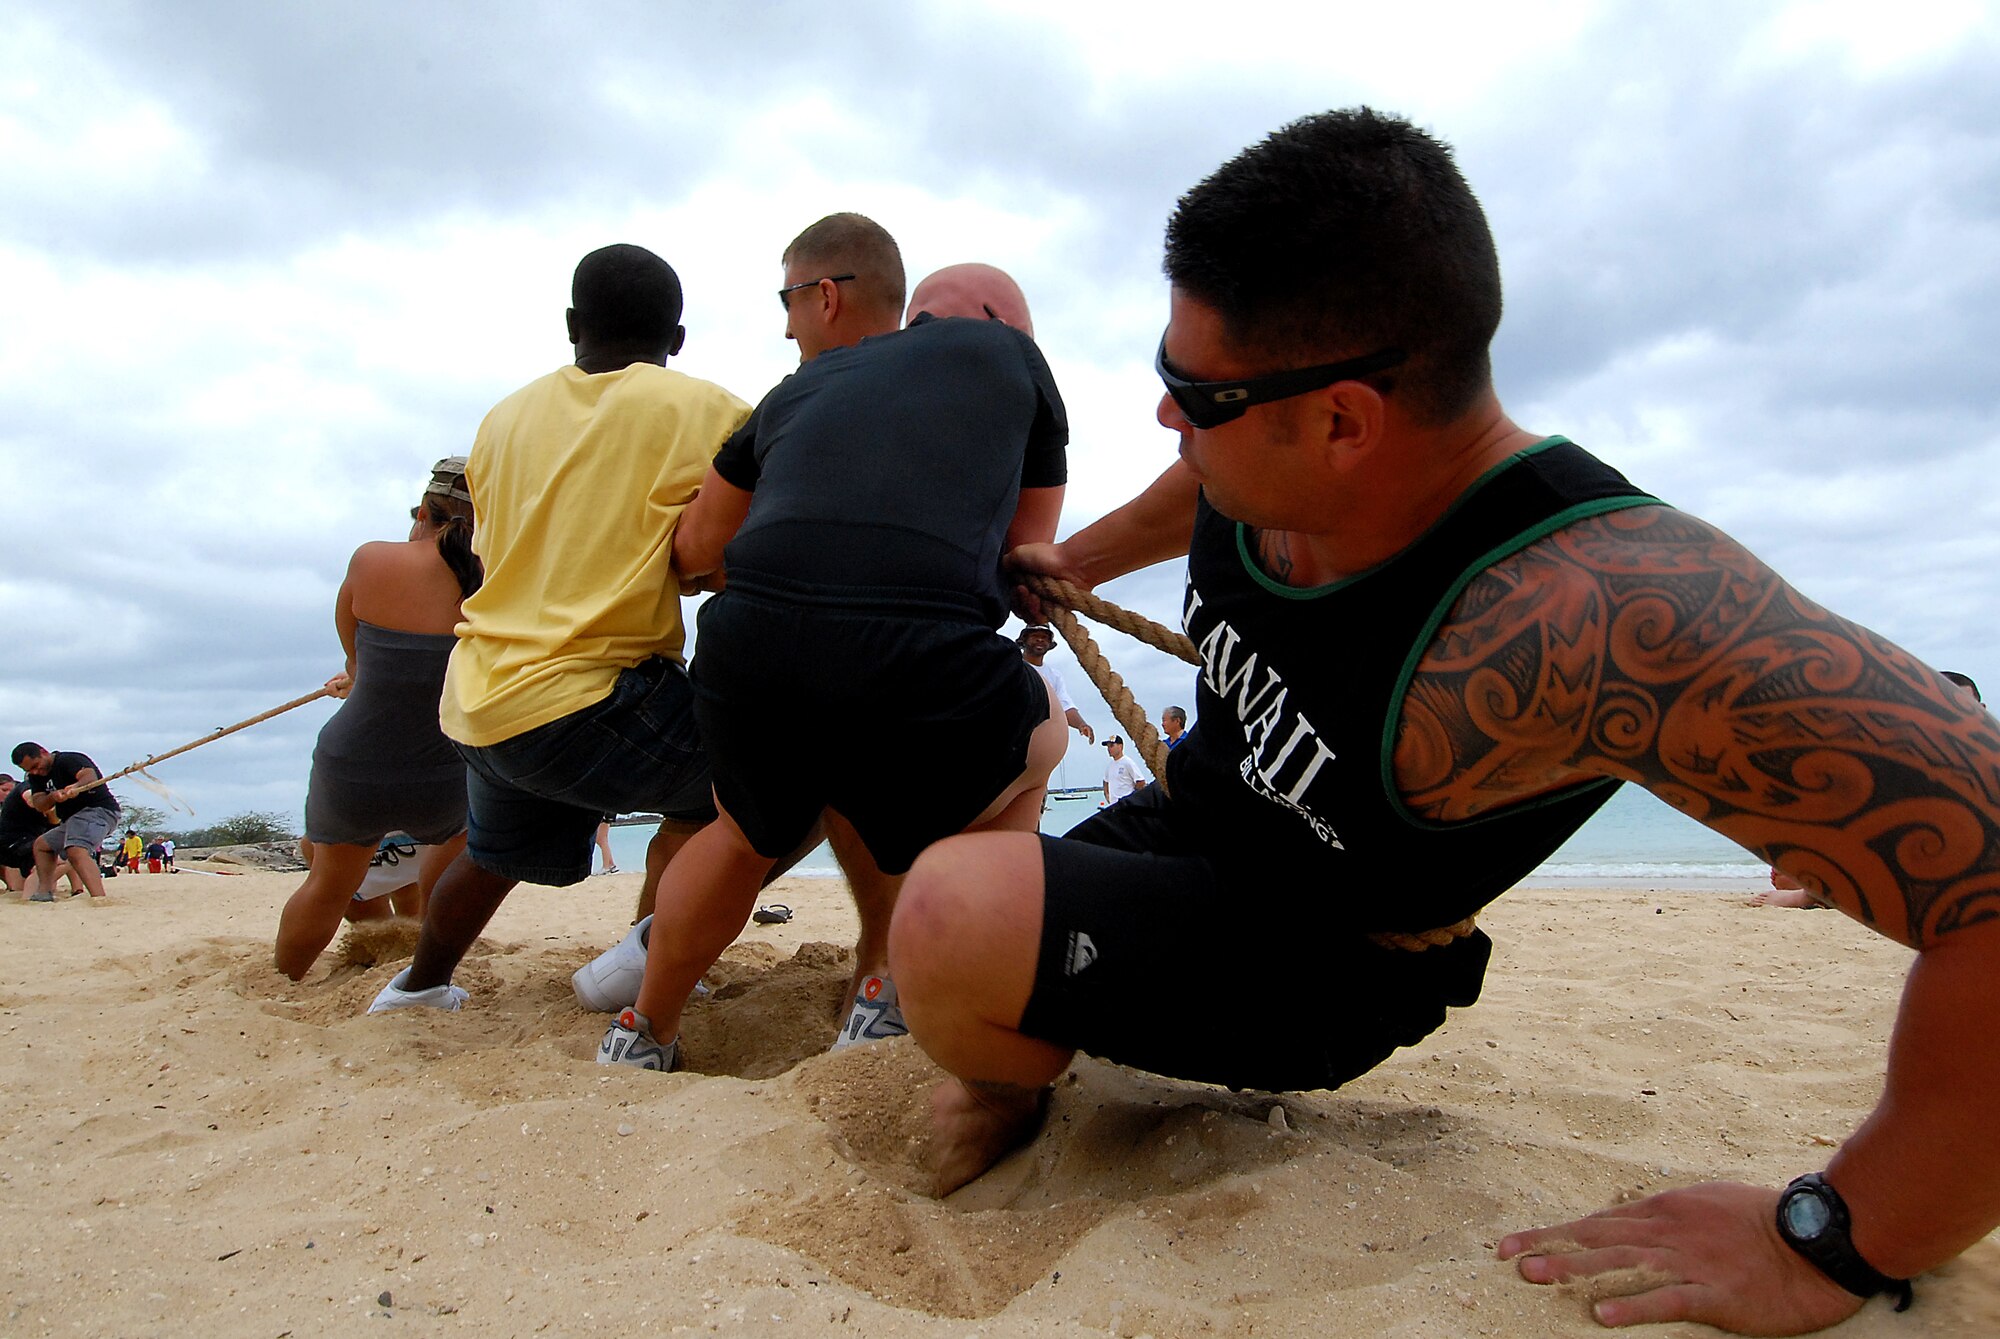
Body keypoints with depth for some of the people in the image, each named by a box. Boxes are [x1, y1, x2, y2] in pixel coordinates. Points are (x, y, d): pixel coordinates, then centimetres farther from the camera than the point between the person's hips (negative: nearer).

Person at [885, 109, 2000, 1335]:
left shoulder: (1586, 612, -41)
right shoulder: (1270, 460, -17)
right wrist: (1072, 563, 26)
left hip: (1315, 965, -7)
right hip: (1190, 823, 7)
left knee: (957, 920, -31)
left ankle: (1018, 1093, 2)